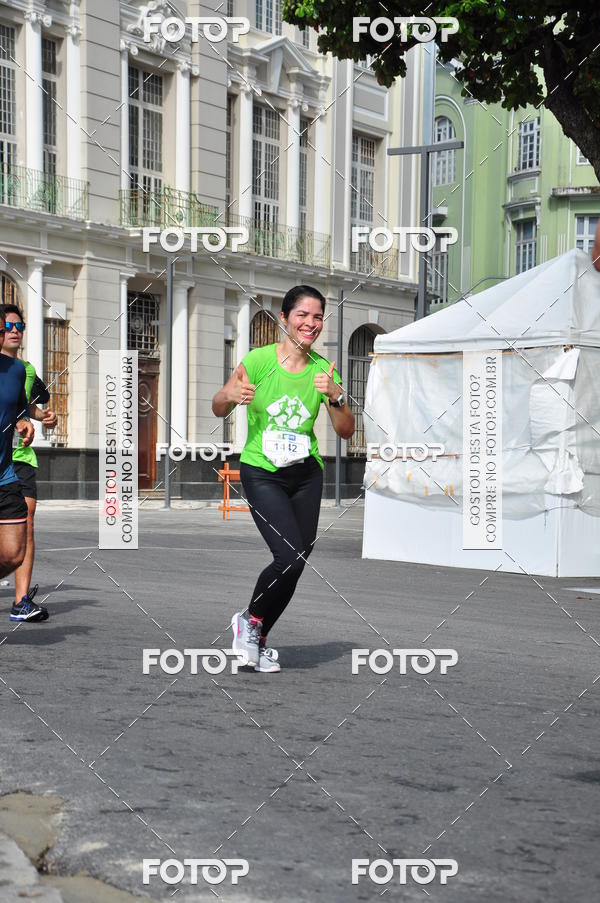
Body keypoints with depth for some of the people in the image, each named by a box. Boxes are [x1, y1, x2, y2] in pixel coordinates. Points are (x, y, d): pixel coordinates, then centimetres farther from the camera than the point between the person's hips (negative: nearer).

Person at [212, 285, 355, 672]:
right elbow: (218, 409, 0)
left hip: (306, 474, 4)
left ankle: (258, 639, 25)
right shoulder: (258, 360, -10)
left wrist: (336, 397, -20)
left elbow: (347, 431, -1)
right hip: (261, 472, -4)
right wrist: (231, 396, -23)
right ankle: (250, 618, 10)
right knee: (291, 558, -18)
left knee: (296, 562, 3)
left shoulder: (323, 369, -1)